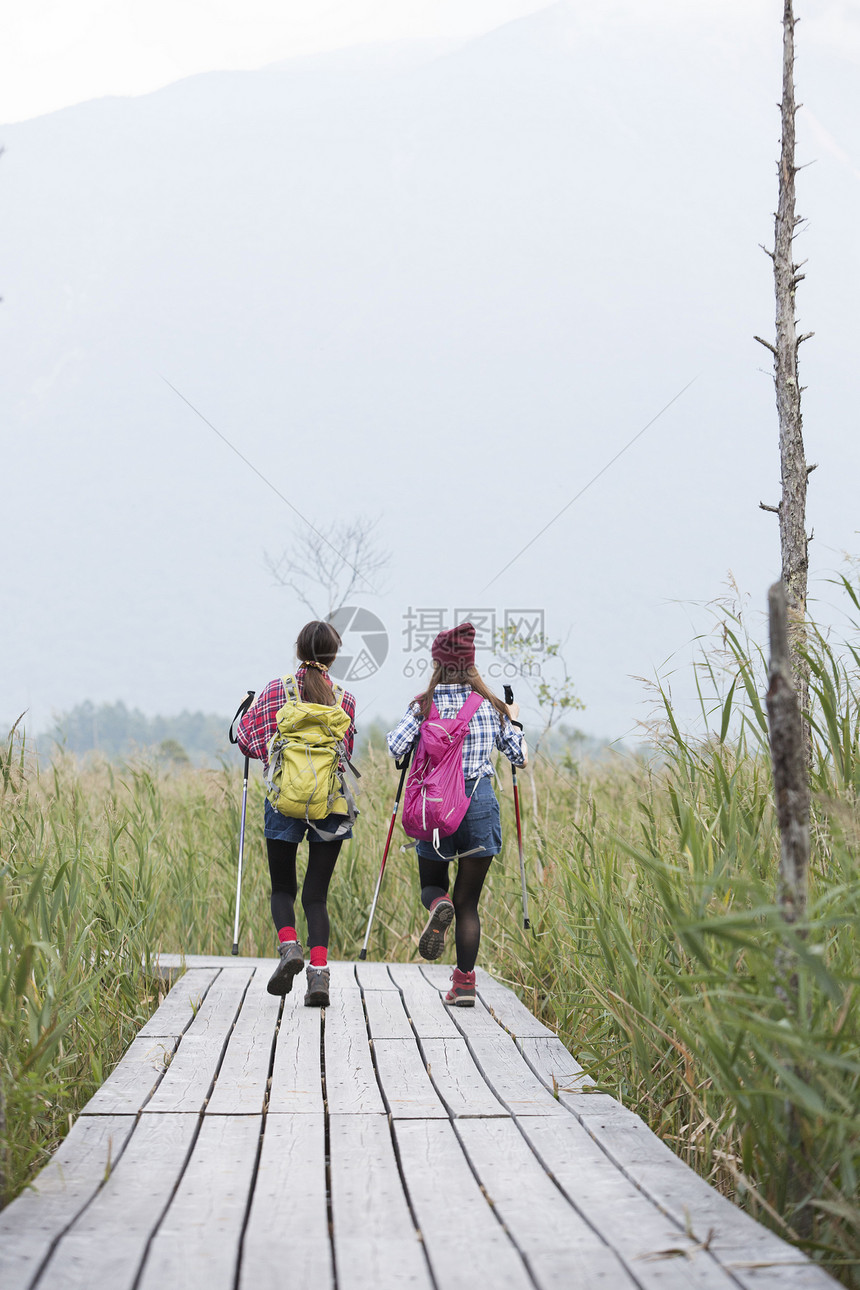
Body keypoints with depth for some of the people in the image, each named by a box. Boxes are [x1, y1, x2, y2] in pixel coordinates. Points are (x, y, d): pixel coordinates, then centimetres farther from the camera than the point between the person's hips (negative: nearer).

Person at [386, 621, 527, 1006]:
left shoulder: (424, 706, -2)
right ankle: (464, 984, 1)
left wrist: (418, 733, 8)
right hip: (480, 803, 1)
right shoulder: (490, 706, 1)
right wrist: (514, 721, 24)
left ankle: (438, 906, -16)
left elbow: (396, 747, -13)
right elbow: (519, 757, 6)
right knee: (468, 900, 8)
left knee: (432, 884, 21)